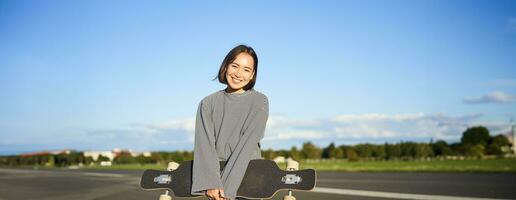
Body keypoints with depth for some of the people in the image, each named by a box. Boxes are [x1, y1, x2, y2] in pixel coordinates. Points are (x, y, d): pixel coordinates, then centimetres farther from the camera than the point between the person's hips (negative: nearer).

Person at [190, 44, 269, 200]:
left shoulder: (259, 102, 0)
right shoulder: (208, 103, 6)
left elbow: (247, 144, -10)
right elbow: (204, 144, -5)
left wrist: (226, 187, -18)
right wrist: (211, 183, -20)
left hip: (248, 173, -1)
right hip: (215, 171, 2)